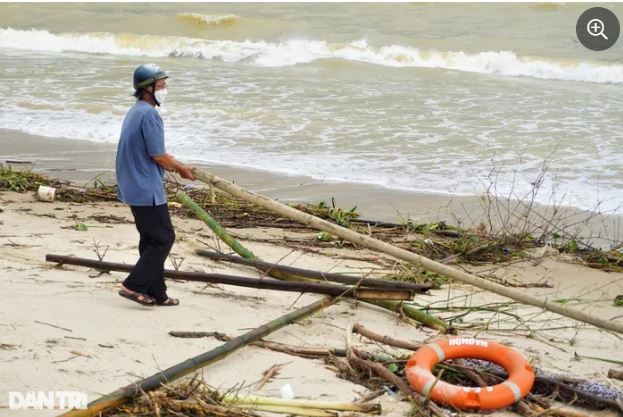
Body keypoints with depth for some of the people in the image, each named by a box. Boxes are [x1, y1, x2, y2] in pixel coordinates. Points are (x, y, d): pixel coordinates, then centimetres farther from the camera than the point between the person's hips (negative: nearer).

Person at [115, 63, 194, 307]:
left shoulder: (134, 112, 15)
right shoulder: (149, 114, -17)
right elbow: (158, 156, -18)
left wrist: (174, 166, 17)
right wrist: (180, 168, -2)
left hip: (134, 188, 10)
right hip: (147, 190, -10)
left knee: (151, 240, 14)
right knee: (164, 239, -2)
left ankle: (156, 294, 19)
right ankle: (133, 285, -3)